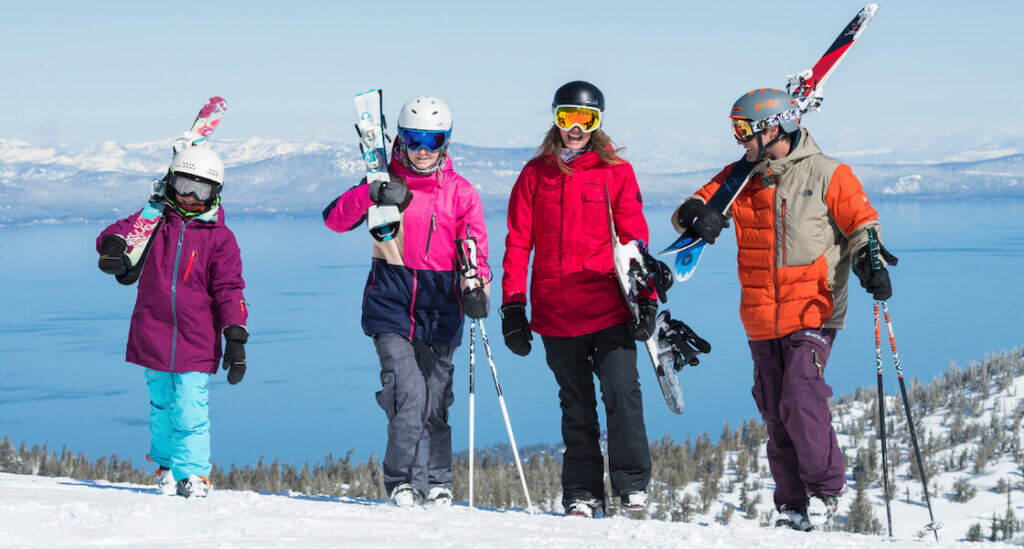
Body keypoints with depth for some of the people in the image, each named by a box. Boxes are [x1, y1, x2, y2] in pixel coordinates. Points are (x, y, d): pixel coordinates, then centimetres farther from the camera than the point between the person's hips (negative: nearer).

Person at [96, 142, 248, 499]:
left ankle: (193, 472, 2)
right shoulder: (155, 220, 8)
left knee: (191, 412, -8)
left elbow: (229, 291, 2)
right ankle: (166, 465, 27)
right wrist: (114, 246, -28)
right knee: (162, 405, 12)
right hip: (153, 334, 2)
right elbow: (125, 230, -2)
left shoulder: (220, 238, 3)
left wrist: (236, 339, -5)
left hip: (196, 342, -2)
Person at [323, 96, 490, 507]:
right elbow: (335, 219, -3)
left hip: (439, 310, 1)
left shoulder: (461, 192, 9)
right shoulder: (384, 184, 6)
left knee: (436, 401, 5)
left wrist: (475, 288, -16)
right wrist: (371, 196, -22)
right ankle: (405, 481, -5)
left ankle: (437, 483, 18)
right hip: (392, 304, -1)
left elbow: (474, 249, 4)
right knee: (407, 393, -15)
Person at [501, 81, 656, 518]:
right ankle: (582, 494, 12)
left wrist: (645, 297, -4)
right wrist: (512, 306, 3)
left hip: (609, 309, -2)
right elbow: (518, 243, 9)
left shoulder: (616, 172, 5)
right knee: (576, 407, 8)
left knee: (622, 393, -12)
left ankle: (632, 485, -2)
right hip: (556, 314, 2)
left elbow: (634, 239, 4)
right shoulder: (535, 174, 9)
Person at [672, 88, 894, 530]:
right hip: (761, 321, 5)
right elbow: (688, 212, 9)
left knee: (801, 399, -18)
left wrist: (870, 265, -17)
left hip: (812, 312, -5)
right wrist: (698, 214, -15)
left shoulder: (825, 175, -2)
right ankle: (793, 504, 13)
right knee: (775, 412, 5)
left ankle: (825, 490, -4)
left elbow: (860, 223, 1)